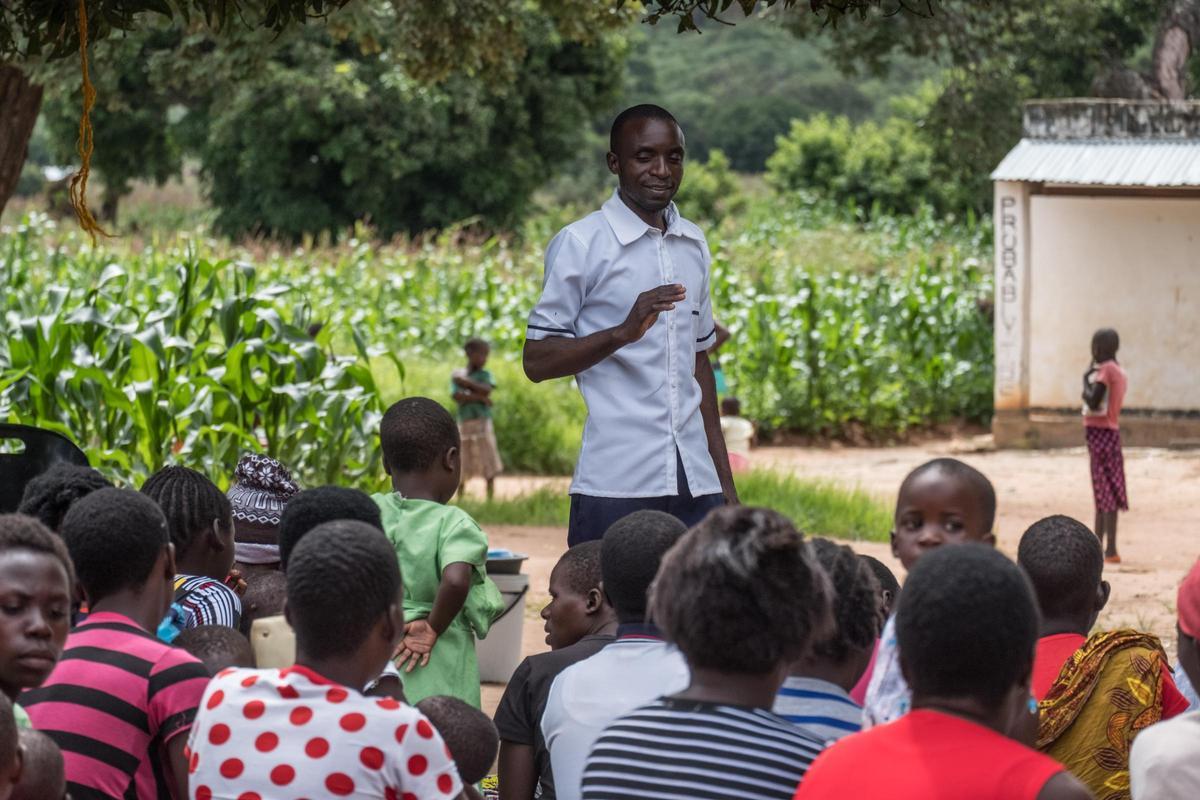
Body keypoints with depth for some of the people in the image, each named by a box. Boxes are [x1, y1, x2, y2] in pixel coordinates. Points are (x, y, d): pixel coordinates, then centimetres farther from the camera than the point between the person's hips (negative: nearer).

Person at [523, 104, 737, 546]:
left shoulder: (694, 245, 16)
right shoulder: (579, 243, -3)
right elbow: (536, 361, -6)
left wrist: (725, 479, 20)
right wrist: (624, 331, -21)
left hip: (695, 484, 5)